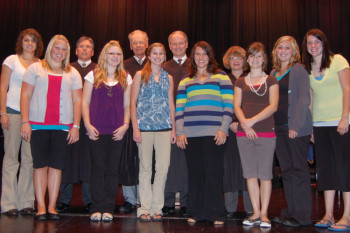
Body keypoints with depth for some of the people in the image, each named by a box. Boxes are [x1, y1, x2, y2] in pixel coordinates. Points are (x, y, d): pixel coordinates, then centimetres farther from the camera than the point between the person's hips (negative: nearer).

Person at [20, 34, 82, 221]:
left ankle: (52, 207, 8)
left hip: (63, 126, 1)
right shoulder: (36, 68, 10)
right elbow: (25, 96, 5)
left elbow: (77, 101, 10)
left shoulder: (72, 73, 14)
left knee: (57, 165, 0)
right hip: (38, 124, -1)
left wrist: (76, 126, 1)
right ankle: (41, 207, 5)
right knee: (40, 165, -1)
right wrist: (25, 122, -4)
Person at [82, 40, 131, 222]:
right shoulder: (93, 75, 8)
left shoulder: (126, 78, 13)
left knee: (112, 169, 2)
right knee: (98, 168, -1)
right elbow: (85, 102, 5)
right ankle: (97, 208, 7)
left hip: (117, 132, 1)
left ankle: (108, 209, 10)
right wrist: (88, 125, -5)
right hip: (96, 131, -1)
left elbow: (127, 105, 12)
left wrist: (125, 125, -1)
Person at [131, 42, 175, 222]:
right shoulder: (140, 75, 6)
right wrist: (135, 128, -6)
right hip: (144, 126, -2)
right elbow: (133, 102, 2)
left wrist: (173, 128, 10)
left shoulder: (168, 78, 15)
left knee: (163, 166, -3)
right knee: (145, 167, 1)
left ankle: (156, 207, 10)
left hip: (164, 127, 3)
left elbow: (171, 104, 16)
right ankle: (145, 208, 11)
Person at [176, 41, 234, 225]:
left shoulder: (221, 77, 11)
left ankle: (216, 214, 6)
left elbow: (228, 105, 3)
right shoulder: (185, 81, 18)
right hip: (190, 134, 2)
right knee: (195, 174, 4)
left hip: (214, 133, -2)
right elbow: (179, 108, 12)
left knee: (213, 173, -4)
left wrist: (223, 129, -7)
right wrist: (180, 132, 1)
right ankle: (195, 213, 14)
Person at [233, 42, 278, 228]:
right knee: (250, 173, 4)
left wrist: (253, 120, -12)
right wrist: (245, 123, -11)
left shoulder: (271, 81, 10)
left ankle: (264, 214, 8)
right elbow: (236, 106, 6)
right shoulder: (240, 82, 16)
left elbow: (273, 106, -2)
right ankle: (256, 213, 12)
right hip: (244, 133, 2)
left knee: (265, 174, -1)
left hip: (266, 132, -2)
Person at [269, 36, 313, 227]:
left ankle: (301, 216, 4)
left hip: (296, 128, -7)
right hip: (278, 128, 7)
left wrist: (296, 125, -19)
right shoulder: (274, 72, 17)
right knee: (286, 170, 9)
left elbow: (304, 98, -11)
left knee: (299, 169, -3)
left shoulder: (298, 69, -3)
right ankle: (290, 212, 18)